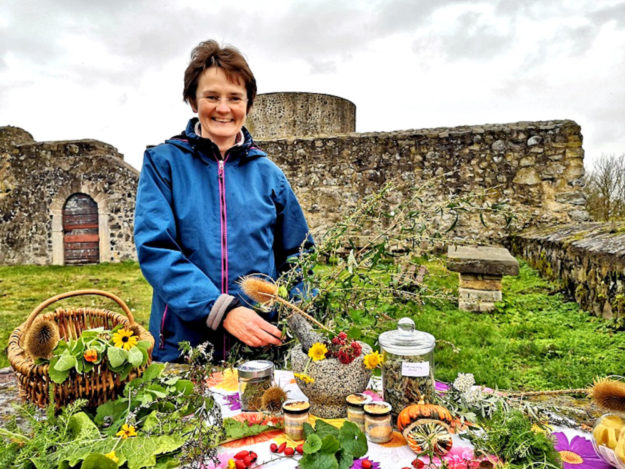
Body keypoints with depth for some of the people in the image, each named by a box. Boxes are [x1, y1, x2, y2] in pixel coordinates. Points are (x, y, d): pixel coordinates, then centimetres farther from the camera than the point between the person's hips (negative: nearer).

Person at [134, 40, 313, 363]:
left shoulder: (268, 174, 5)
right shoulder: (163, 163, -2)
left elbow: (297, 256, 9)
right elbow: (154, 248, -12)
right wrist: (222, 309, -24)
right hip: (181, 345, -1)